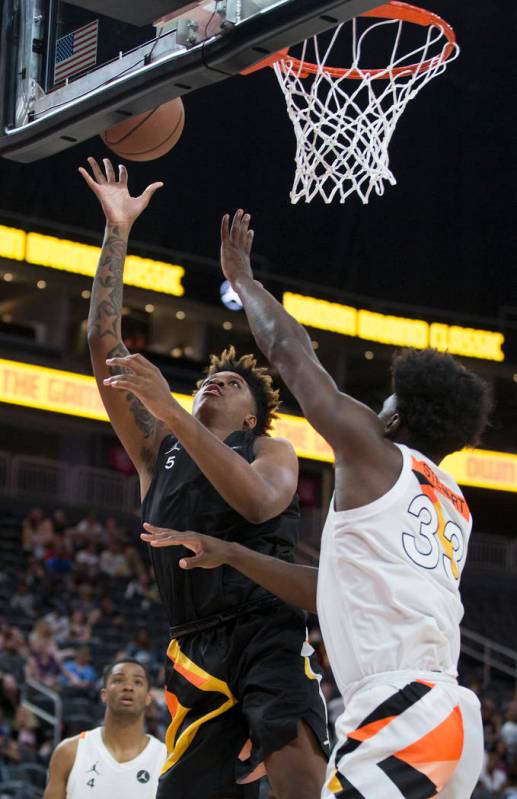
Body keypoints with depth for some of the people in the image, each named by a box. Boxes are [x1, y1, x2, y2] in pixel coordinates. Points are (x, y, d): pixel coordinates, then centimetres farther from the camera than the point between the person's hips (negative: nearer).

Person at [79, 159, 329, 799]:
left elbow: (260, 502, -13)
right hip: (197, 647, 4)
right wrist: (117, 232, 14)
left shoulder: (271, 450, 14)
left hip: (268, 631, -4)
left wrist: (172, 411, -19)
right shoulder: (156, 451, 24)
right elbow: (103, 342, 17)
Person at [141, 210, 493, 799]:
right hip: (455, 722, 9)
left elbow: (288, 349, 11)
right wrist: (232, 555, 29)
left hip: (401, 712, -9)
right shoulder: (454, 507, 25)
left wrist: (241, 276, 27)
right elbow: (334, 593, 29)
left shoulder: (374, 452, 2)